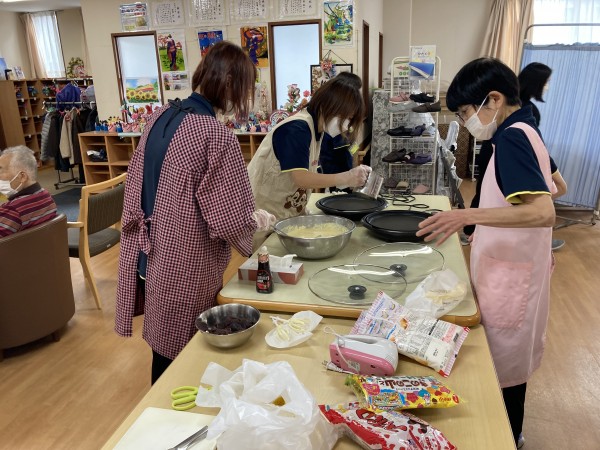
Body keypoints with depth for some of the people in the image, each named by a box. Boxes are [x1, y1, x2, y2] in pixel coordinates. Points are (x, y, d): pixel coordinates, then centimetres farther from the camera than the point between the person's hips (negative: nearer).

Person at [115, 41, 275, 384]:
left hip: (150, 258, 8)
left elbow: (140, 184, 11)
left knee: (164, 342, 24)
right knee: (182, 355, 13)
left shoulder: (161, 117, 2)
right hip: (185, 267, -8)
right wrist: (257, 219, -3)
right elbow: (232, 222, -22)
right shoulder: (217, 136, -23)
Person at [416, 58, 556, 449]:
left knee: (503, 369, 6)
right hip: (516, 269, 10)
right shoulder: (526, 131, 9)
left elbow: (544, 212, -32)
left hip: (509, 276, -10)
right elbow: (555, 187, 22)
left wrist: (468, 215, -39)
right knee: (511, 361, 23)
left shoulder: (511, 138, -21)